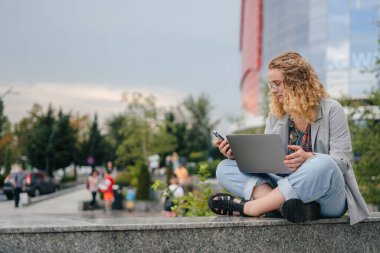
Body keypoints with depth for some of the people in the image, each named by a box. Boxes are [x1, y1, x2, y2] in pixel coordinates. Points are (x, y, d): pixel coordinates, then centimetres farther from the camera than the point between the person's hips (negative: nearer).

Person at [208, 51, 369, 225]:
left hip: (326, 196, -4)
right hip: (287, 187, 5)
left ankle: (249, 208, -28)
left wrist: (309, 158, -28)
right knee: (224, 168, -10)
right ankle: (285, 205, -36)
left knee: (323, 165, -40)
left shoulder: (331, 110, -1)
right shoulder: (276, 115, 14)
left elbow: (342, 160, -9)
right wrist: (239, 153, -7)